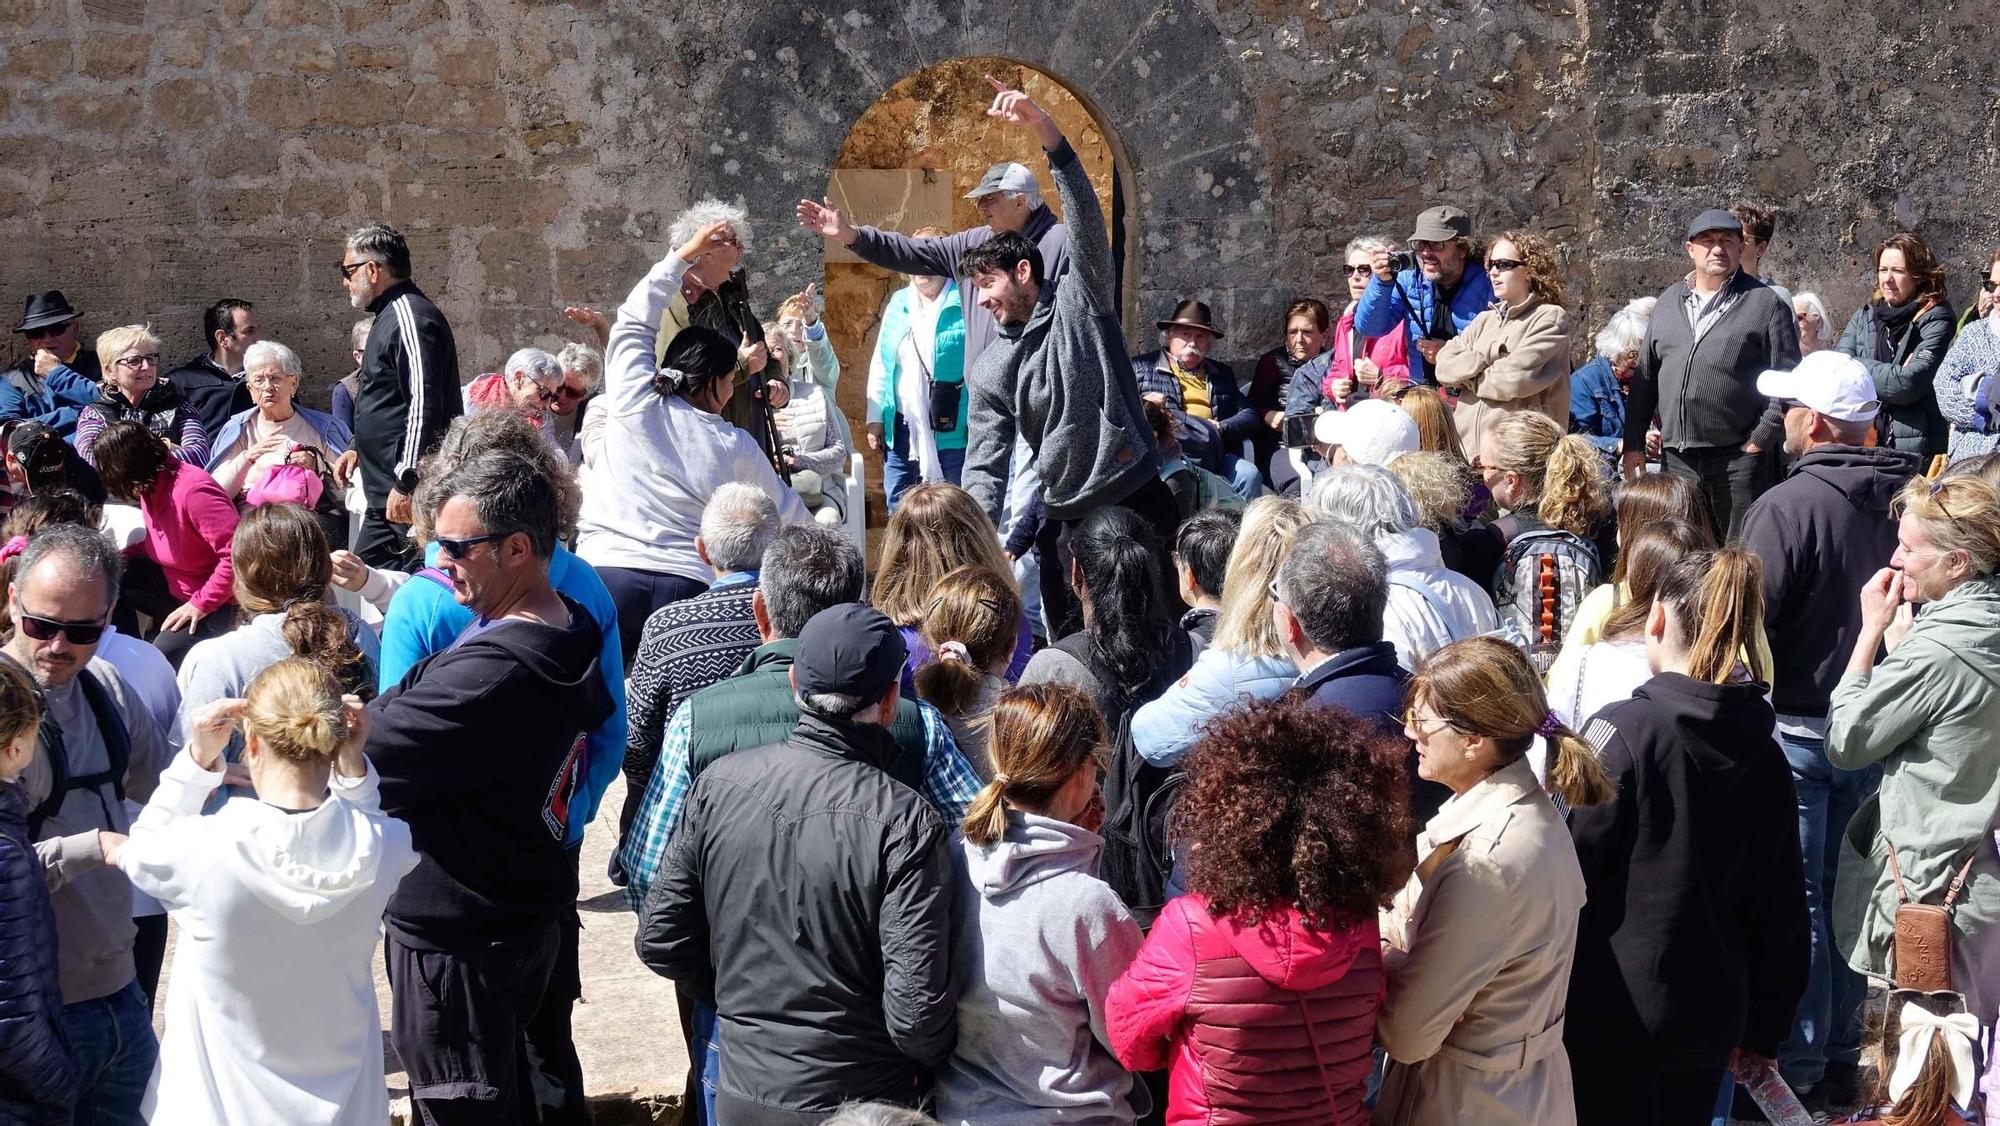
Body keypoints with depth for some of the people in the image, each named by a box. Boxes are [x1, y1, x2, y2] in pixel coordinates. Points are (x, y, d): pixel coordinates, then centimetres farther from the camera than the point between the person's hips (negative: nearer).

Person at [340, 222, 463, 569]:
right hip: (384, 496, 11)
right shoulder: (390, 315, 19)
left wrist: (406, 482, -25)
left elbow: (424, 405, -24)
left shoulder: (410, 316, -15)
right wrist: (362, 449, 26)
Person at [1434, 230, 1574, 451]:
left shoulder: (1551, 318, 0)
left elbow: (1515, 378, -12)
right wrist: (1485, 358, -7)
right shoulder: (1485, 319, 20)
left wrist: (1468, 376, 3)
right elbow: (1444, 366, 8)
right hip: (1466, 442, 6)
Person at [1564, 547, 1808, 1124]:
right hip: (1710, 1022, 5)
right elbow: (1783, 910, 7)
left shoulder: (1624, 730, -16)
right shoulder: (1764, 756, 2)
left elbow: (1573, 869, -15)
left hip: (1614, 1017, -5)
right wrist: (1764, 1028, 17)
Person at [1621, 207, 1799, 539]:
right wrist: (1634, 443, 10)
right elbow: (1645, 377, 15)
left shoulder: (1765, 303, 0)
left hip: (1738, 459, -4)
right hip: (1677, 458, 4)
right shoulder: (1668, 303, 14)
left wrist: (1761, 438, -8)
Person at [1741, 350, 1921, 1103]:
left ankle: (1797, 1060, 9)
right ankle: (1842, 1054, 25)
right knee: (1844, 890, 16)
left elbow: (1748, 623, -19)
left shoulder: (1790, 505, -19)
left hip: (1797, 727, -6)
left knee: (1794, 896, 4)